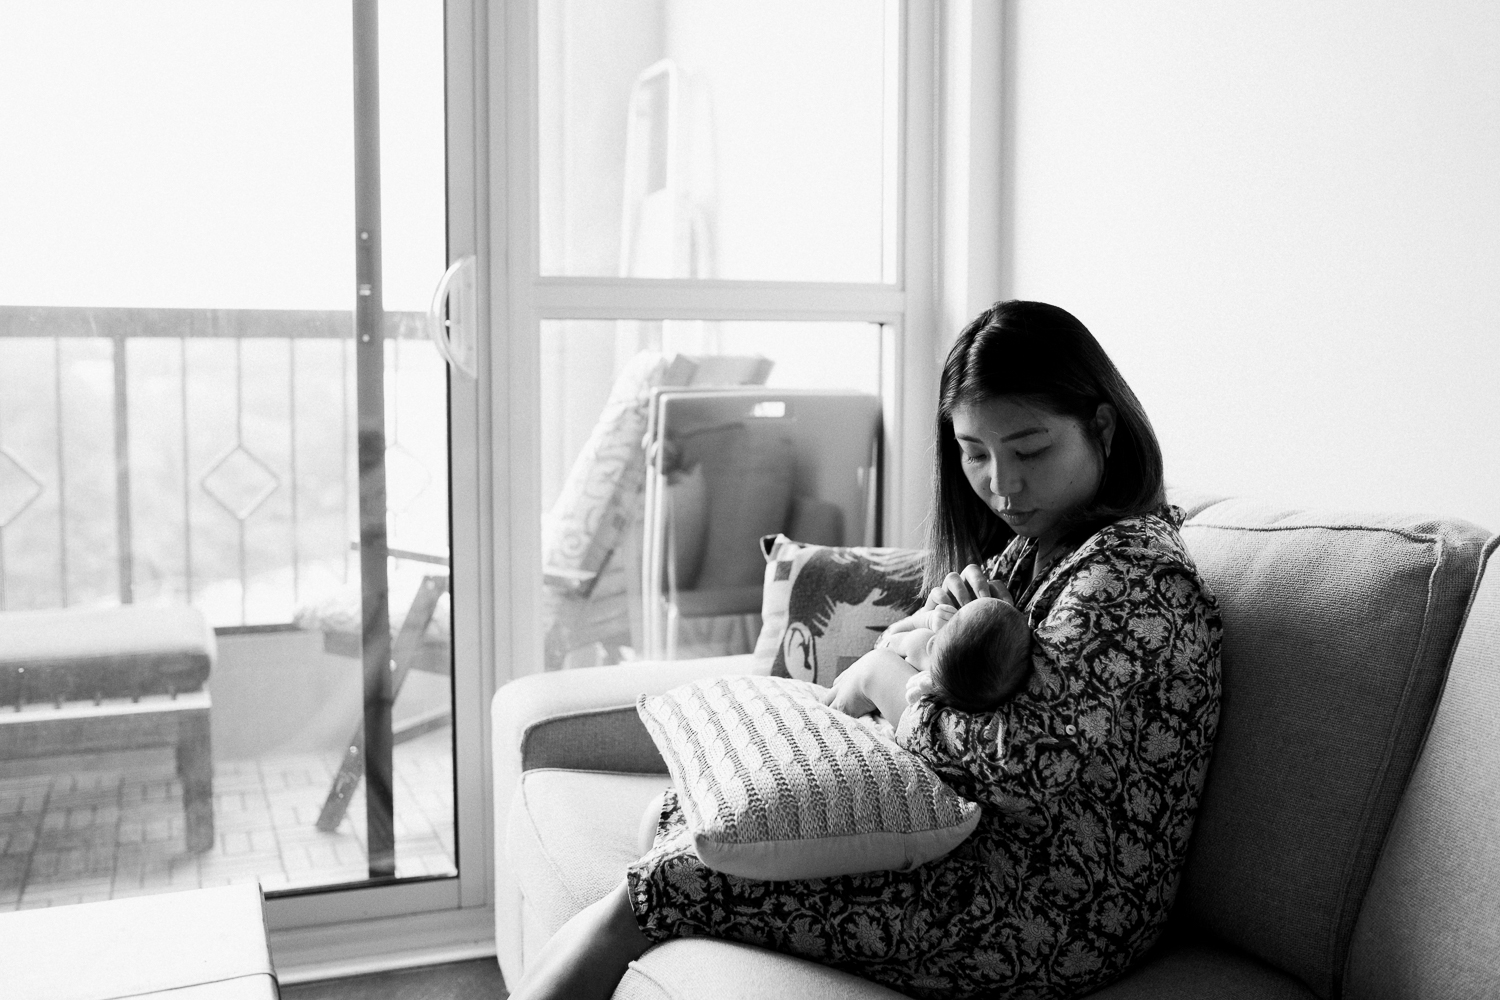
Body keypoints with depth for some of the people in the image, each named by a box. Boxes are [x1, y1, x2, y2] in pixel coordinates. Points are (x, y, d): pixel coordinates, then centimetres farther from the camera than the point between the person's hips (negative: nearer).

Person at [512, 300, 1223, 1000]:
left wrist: (881, 675, -14)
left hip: (1043, 919, -9)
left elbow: (1028, 762, -30)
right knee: (680, 812, 10)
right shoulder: (1041, 542, 10)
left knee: (655, 888, -10)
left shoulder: (1134, 569, -19)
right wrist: (947, 602, -8)